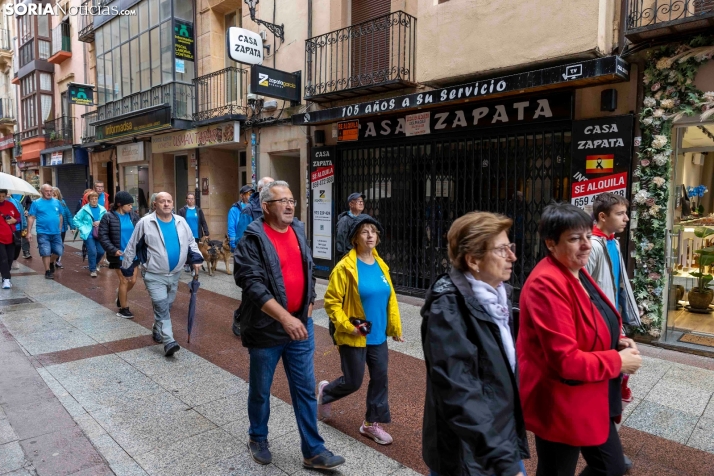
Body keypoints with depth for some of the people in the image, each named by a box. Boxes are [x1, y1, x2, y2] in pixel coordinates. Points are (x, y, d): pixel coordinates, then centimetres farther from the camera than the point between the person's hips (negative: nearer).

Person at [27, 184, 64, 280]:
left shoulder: (57, 202, 7)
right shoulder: (36, 203, -2)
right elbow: (31, 218, -3)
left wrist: (60, 229, 14)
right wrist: (29, 232, -6)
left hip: (56, 233, 3)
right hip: (43, 233, -3)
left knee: (59, 251, 4)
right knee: (46, 253, -1)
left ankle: (51, 262, 34)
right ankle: (48, 271, 12)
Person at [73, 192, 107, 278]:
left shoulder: (102, 210, 2)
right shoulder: (84, 209, -5)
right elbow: (76, 220, -1)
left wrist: (100, 222, -9)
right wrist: (83, 228, -8)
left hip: (99, 234, 3)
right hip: (89, 234, -3)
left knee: (101, 251, 6)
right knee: (92, 252, -9)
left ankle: (95, 264, 38)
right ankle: (92, 270, 8)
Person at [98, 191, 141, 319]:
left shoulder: (133, 215, 4)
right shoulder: (108, 217, -8)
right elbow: (103, 236, -9)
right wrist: (113, 250, -19)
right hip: (119, 255, -4)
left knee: (133, 281, 9)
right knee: (124, 281, 0)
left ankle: (120, 295, 41)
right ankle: (123, 309, 15)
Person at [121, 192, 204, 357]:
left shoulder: (181, 222, 2)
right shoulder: (145, 223, -11)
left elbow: (190, 241, 13)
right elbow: (132, 247, -3)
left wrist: (196, 258, -3)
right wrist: (127, 268, 1)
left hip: (175, 274, 5)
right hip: (154, 275, -5)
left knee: (167, 307, 18)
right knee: (162, 308, -12)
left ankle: (158, 332, 39)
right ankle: (169, 342, -14)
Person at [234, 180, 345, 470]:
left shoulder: (299, 232, 6)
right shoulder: (252, 241, -14)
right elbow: (253, 285, -22)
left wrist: (308, 308, 9)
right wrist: (285, 318, -29)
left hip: (300, 324, 5)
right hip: (266, 327, -5)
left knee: (305, 390, 10)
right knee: (260, 389, 15)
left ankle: (313, 451, 21)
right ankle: (258, 438, 39)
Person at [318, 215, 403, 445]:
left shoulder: (381, 265, 4)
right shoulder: (345, 267, -15)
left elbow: (390, 298, 10)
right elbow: (331, 301, -13)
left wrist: (395, 326, 9)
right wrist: (347, 326, -19)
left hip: (378, 336, 6)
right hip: (354, 337, -5)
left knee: (380, 378, 9)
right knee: (353, 382, 7)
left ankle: (372, 423, 28)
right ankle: (325, 391, 38)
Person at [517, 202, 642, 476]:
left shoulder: (577, 273, 4)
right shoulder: (547, 285, -28)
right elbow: (565, 360, -29)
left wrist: (617, 342, 0)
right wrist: (618, 361, -16)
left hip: (590, 399, 9)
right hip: (560, 405, -9)